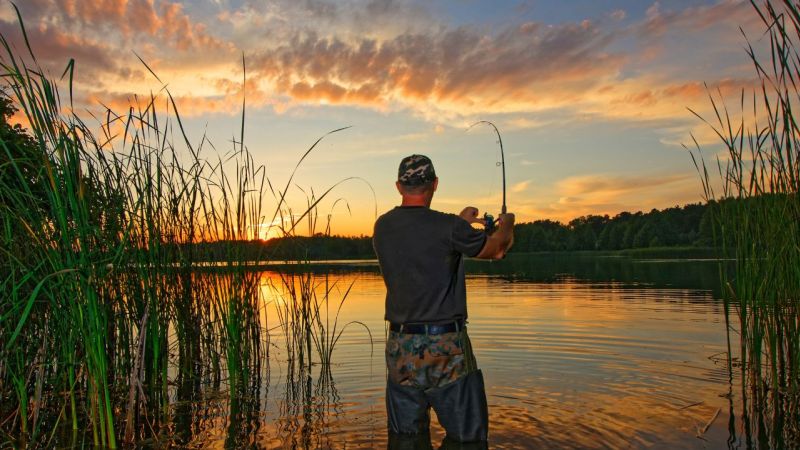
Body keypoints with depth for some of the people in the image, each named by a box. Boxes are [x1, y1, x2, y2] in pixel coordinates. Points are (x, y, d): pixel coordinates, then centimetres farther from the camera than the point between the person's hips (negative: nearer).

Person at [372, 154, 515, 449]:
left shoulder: (382, 227, 2)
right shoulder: (448, 227, -13)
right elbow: (496, 250, 2)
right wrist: (507, 222, 22)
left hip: (400, 347, 5)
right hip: (446, 347, -5)